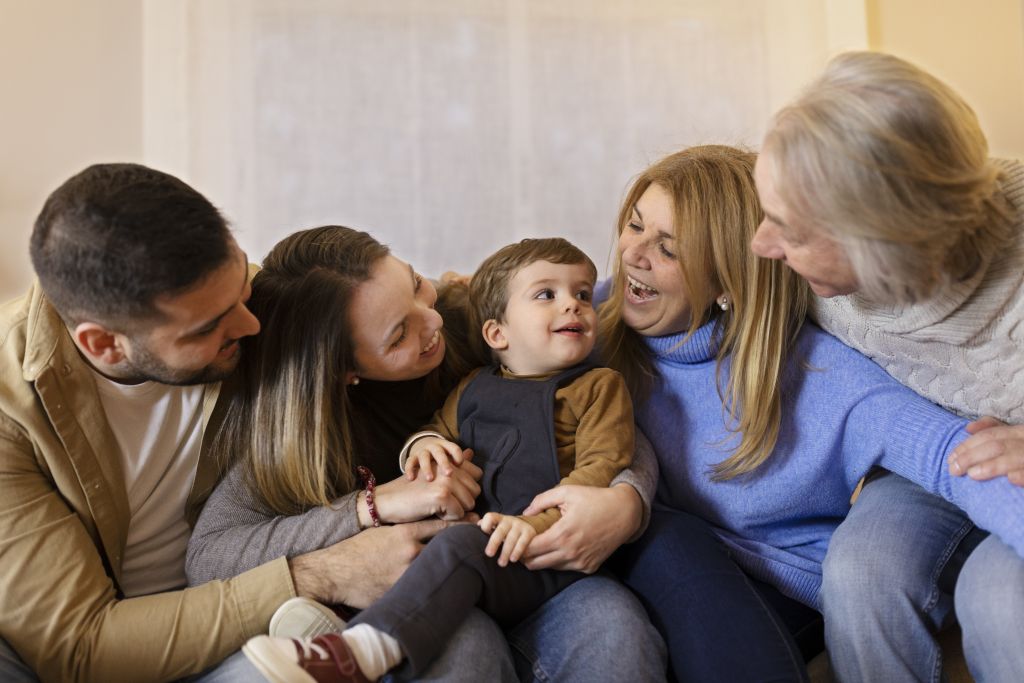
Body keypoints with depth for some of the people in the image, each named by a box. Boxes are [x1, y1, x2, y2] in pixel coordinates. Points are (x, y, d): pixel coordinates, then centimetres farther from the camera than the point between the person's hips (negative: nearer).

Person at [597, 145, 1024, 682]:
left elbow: (948, 453, -25)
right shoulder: (597, 320, -4)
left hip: (783, 596, -2)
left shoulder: (812, 372, -15)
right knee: (666, 534, -30)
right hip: (650, 564, 2)